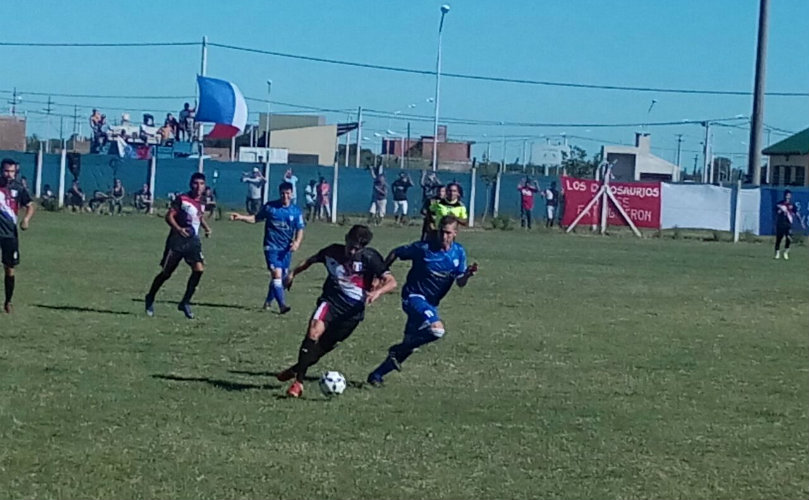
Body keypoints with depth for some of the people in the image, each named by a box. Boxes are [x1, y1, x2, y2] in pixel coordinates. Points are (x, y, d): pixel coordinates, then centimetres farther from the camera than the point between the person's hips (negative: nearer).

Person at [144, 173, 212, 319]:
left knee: (199, 269, -16)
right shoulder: (182, 199, -9)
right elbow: (169, 216, -12)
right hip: (177, 240, -5)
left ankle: (185, 303, -4)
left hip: (193, 241, 5)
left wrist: (206, 228, 11)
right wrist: (178, 228, -28)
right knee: (166, 273, 2)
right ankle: (150, 298, 26)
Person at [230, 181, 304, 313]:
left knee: (280, 277, 11)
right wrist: (240, 217, -3)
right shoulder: (270, 207, -1)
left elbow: (300, 229, 5)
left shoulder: (296, 211, 2)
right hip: (271, 247, -3)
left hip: (286, 249, 3)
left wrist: (297, 242, -13)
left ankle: (268, 301, 32)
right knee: (277, 273, -18)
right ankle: (282, 305, -23)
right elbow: (256, 218, 10)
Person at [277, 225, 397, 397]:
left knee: (325, 346, 3)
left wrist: (378, 291, -36)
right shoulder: (333, 251, 1)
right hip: (330, 301, 1)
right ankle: (298, 382, -22)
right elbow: (312, 260, 22)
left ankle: (296, 369, 30)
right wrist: (294, 273, 22)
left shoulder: (369, 258, -10)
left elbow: (391, 281, -17)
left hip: (352, 310, -1)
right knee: (314, 332, -25)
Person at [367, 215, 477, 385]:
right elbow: (396, 253, -3)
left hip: (431, 303, 7)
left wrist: (467, 274, -21)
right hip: (414, 296, -7)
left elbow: (460, 283, 0)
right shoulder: (423, 248, -16)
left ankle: (377, 375, 24)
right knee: (437, 328, -30)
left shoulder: (459, 253, -1)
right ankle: (397, 351, -11)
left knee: (410, 344, 9)